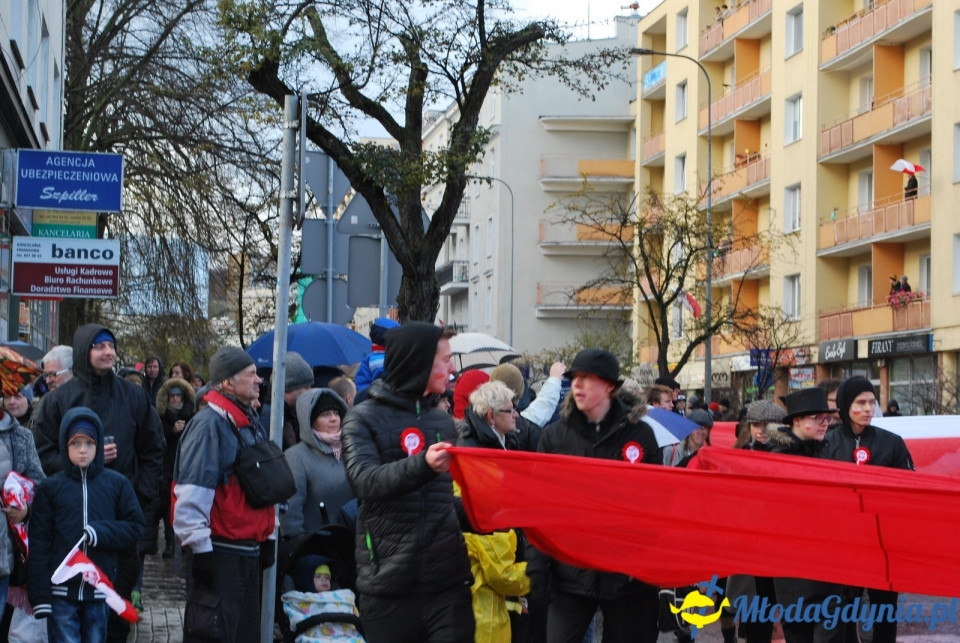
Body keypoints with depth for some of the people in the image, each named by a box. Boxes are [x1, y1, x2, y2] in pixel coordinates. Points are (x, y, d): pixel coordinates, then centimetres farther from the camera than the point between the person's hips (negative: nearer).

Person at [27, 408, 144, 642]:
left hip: (100, 591, 1)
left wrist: (100, 532, -14)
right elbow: (38, 544, 0)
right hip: (61, 593, -1)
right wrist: (40, 595, -6)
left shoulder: (117, 484, 4)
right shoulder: (49, 487, 1)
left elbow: (135, 527, 4)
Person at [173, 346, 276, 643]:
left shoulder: (250, 422, 15)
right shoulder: (209, 423, -15)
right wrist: (200, 547, -23)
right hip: (219, 550, -9)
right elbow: (192, 492, -21)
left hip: (248, 549, 9)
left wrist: (267, 537, 21)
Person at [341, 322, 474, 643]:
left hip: (448, 580, 4)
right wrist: (421, 464, -33)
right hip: (388, 584, -3)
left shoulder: (443, 421, 15)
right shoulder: (364, 420, -1)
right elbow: (367, 481, -19)